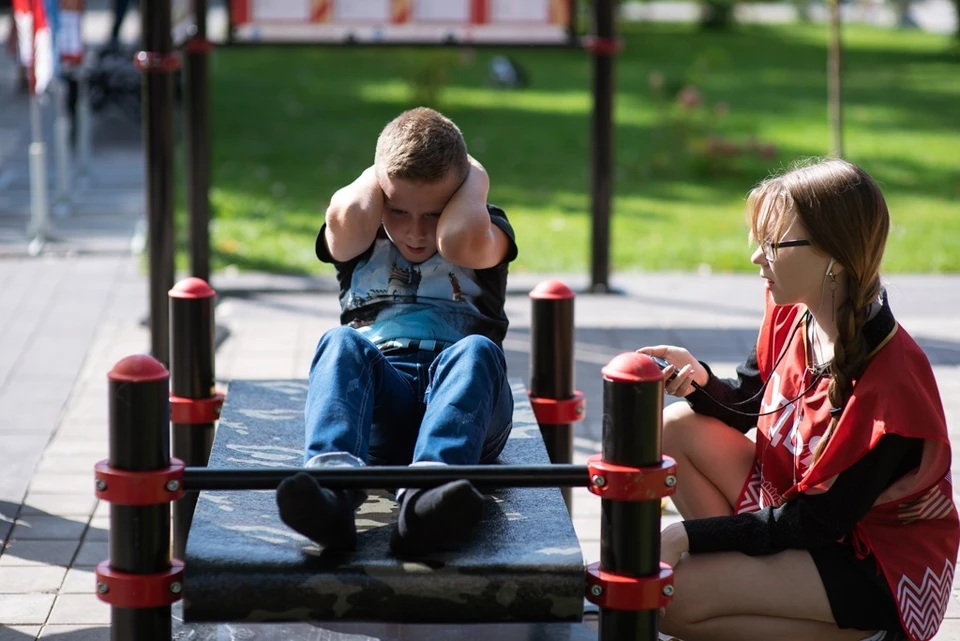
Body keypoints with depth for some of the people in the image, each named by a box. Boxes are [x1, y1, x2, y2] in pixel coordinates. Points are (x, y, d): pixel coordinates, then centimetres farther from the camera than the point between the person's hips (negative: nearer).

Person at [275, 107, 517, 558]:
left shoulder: (486, 233, 15)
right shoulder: (361, 239, 18)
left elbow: (461, 241, -13)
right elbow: (346, 218, -9)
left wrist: (475, 180, 5)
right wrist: (378, 175, 10)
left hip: (463, 402, -1)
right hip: (377, 405, 1)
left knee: (476, 351, -32)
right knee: (341, 344, -29)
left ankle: (424, 501, -60)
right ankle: (331, 478, -59)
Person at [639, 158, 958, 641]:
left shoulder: (888, 379, -29)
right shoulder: (791, 317, -6)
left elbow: (816, 521, -24)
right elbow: (746, 405, 11)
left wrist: (688, 534, -26)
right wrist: (699, 380, -12)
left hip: (877, 576, -8)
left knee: (668, 598, -20)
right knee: (677, 426, 1)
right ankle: (734, 570, 2)